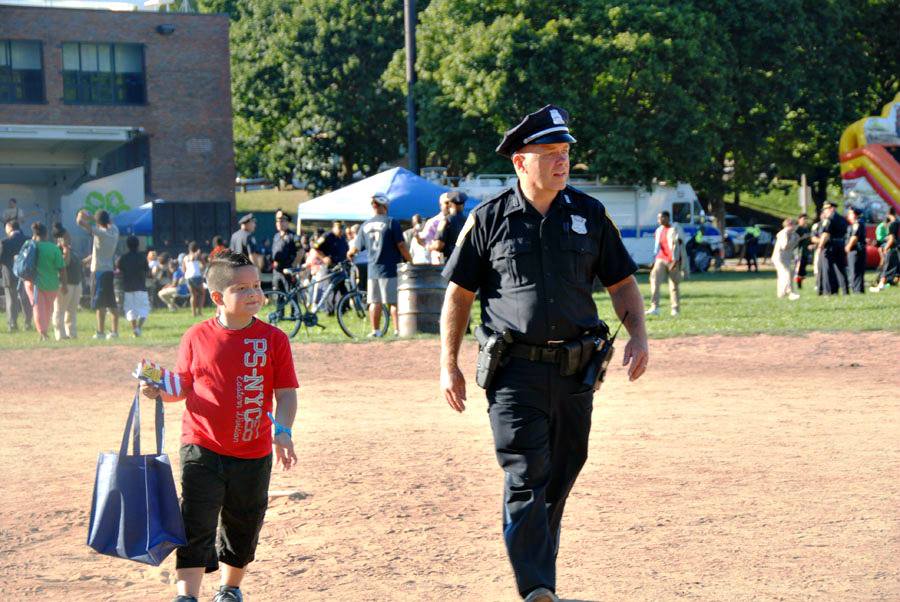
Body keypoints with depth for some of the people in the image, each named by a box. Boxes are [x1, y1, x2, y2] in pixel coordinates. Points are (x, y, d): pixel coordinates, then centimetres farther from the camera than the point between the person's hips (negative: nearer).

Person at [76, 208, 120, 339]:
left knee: (100, 304, -6)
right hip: (110, 270, 7)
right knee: (112, 303, 11)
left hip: (99, 271, -7)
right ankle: (114, 331, 13)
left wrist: (81, 215, 4)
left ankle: (100, 332, -8)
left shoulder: (100, 232, -15)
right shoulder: (114, 231, 4)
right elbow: (110, 223, 29)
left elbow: (80, 222, -18)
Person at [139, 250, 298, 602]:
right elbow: (184, 387, 8)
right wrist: (161, 391, -12)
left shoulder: (273, 339, -2)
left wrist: (283, 432, -17)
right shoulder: (197, 337, -1)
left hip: (253, 454, 1)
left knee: (243, 530, 15)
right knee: (196, 526, -10)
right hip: (202, 448, -1)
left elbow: (286, 394, -2)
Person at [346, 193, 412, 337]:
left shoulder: (366, 225, 5)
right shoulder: (391, 222, -8)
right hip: (390, 268, -4)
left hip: (372, 269, 4)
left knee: (374, 302, 9)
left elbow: (356, 247, 13)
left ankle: (375, 330, 9)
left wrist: (349, 254, 35)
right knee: (394, 301, 0)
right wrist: (410, 261, 1)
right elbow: (401, 245, -11)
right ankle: (397, 329, -3)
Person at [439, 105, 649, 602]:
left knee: (560, 479, 9)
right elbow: (459, 293, 5)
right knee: (526, 479, -11)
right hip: (515, 370, -3)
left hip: (575, 372, 3)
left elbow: (622, 282, 13)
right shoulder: (489, 219, 1)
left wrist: (637, 336, -4)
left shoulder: (589, 215, 8)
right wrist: (449, 365, 1)